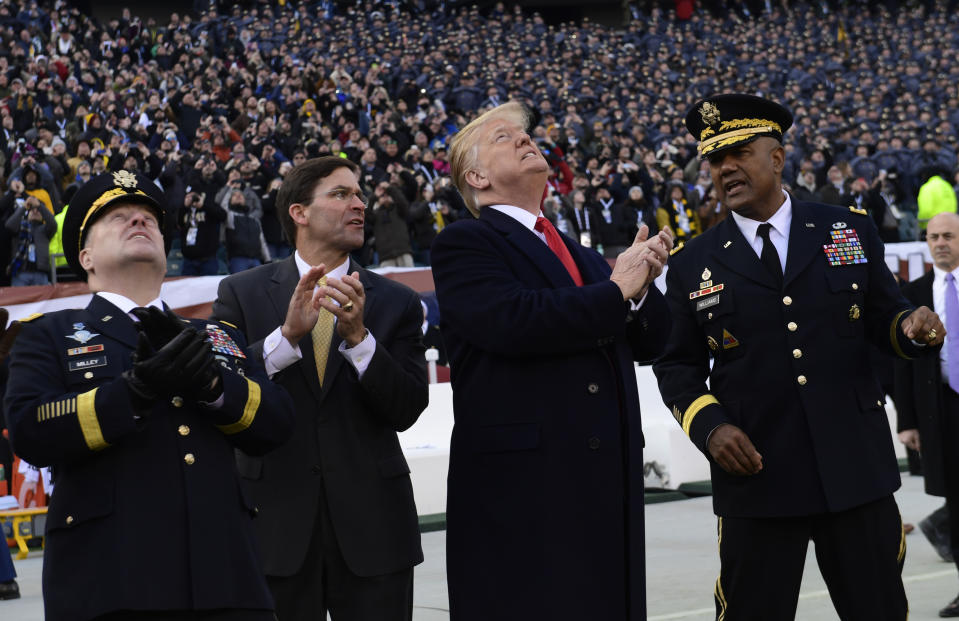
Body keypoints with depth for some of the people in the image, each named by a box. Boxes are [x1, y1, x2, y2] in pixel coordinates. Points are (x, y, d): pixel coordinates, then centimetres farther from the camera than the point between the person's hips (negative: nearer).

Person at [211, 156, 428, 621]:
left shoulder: (396, 303, 7)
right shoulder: (242, 294, 5)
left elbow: (407, 410, -3)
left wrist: (358, 336, -17)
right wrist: (288, 335, -21)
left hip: (371, 525, 1)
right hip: (277, 519, -1)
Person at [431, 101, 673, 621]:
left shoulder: (582, 256, 23)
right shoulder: (462, 245, -1)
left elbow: (648, 342, 18)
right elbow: (514, 320, -19)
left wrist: (642, 283, -3)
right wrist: (616, 291, -8)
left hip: (609, 479, 7)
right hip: (521, 482, -7)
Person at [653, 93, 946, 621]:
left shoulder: (850, 231, 6)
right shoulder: (694, 264, 5)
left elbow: (882, 319, 12)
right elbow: (677, 366, 8)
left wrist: (911, 327, -11)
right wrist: (709, 427, -9)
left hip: (857, 471, 1)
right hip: (757, 474, -1)